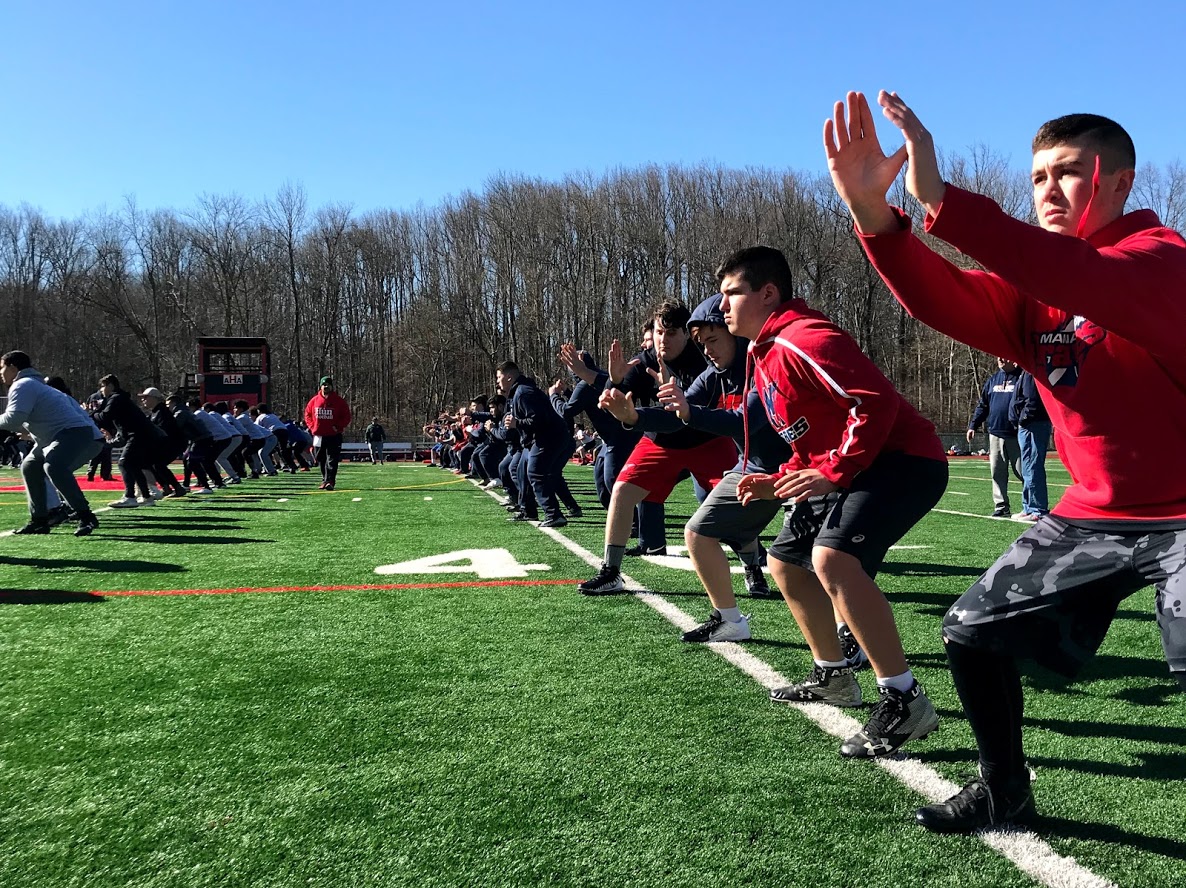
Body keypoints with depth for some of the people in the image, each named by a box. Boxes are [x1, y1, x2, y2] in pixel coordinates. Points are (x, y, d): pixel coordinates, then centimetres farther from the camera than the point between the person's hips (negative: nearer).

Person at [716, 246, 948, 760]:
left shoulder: (801, 340, -17)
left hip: (902, 461, -11)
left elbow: (875, 402, -27)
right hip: (845, 470, 11)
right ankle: (834, 677, 32)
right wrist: (778, 483, 8)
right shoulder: (764, 356, 16)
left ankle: (904, 702, -20)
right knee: (785, 563, 18)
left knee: (832, 559, -31)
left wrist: (831, 473, -25)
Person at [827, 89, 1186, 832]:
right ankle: (1005, 793, 28)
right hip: (1092, 513, 7)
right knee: (972, 633, 7)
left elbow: (1085, 283, -41)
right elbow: (942, 301, -15)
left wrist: (940, 200, -50)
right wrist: (873, 212, -32)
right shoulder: (1034, 289, 2)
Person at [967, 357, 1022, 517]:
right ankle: (1001, 506, 10)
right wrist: (973, 425, 11)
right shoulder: (992, 380, 14)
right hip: (995, 433, 5)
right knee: (997, 472, 4)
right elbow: (982, 405, 18)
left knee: (1023, 471, 0)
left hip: (1016, 434, -5)